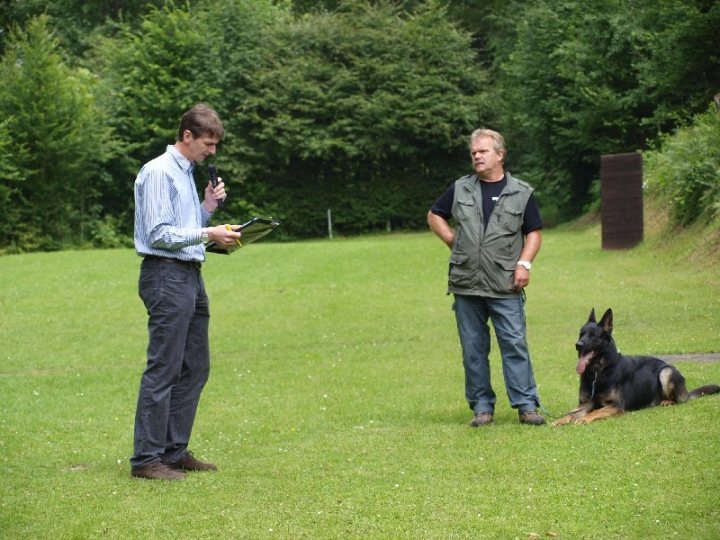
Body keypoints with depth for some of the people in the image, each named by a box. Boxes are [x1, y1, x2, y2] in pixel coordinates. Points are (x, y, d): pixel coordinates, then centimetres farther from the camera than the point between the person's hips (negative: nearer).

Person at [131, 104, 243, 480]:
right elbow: (159, 234, -16)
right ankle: (146, 458, -7)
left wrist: (207, 208, 8)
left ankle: (174, 451, 19)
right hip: (166, 276, -10)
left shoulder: (187, 173, 19)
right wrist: (208, 234, -16)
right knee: (163, 370, -10)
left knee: (195, 368, 12)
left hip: (191, 277, 10)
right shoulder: (158, 173, -10)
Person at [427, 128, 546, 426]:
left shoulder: (521, 193, 4)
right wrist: (452, 240, 5)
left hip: (506, 287, -2)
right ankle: (482, 406, 12)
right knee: (473, 348, 5)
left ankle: (526, 405, -2)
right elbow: (435, 216, 20)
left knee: (515, 344, -6)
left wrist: (524, 263, -7)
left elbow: (534, 232, 7)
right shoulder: (460, 189, 9)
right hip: (466, 284, 2)